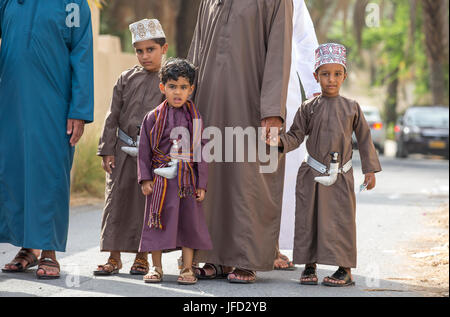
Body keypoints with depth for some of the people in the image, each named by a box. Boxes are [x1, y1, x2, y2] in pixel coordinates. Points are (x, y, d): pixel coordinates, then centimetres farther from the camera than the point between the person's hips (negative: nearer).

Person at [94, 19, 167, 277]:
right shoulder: (127, 79, 7)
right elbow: (114, 116, 8)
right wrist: (107, 150, 2)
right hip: (124, 151, 2)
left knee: (147, 203, 2)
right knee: (117, 200, 2)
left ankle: (142, 257, 12)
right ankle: (114, 257, 8)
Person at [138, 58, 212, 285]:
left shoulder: (195, 118, 2)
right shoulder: (153, 117, 1)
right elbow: (144, 150, 4)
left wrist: (202, 184, 0)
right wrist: (145, 179, -3)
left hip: (187, 179, 1)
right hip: (161, 179, -1)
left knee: (189, 222, 4)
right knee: (159, 223, 3)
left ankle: (187, 268, 12)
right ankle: (156, 268, 14)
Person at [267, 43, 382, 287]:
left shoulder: (351, 107, 5)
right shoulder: (309, 108, 3)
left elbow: (364, 138, 10)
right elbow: (296, 136, 3)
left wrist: (370, 170, 7)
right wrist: (279, 141, -18)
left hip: (341, 176, 0)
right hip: (312, 175, 0)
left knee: (342, 219, -2)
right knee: (309, 218, 1)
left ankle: (345, 269, 5)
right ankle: (309, 266, 11)